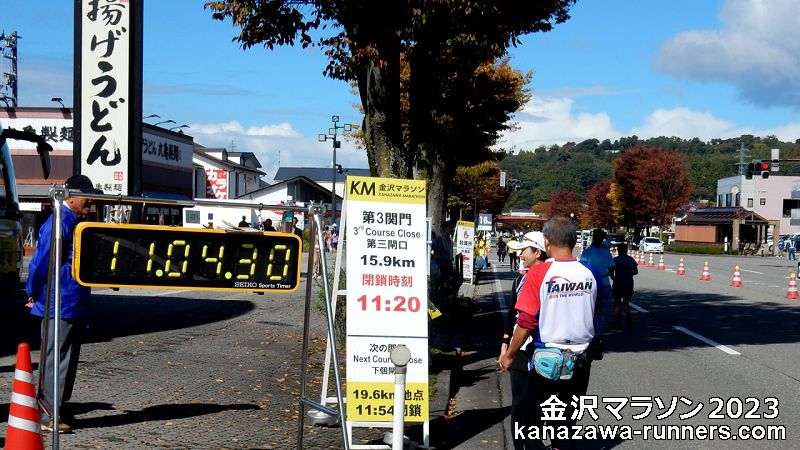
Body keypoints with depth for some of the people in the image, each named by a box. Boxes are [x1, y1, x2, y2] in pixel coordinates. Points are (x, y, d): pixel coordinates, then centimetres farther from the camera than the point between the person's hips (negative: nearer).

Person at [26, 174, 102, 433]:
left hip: (75, 305, 9)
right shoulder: (59, 223, -17)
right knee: (56, 360, -3)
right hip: (60, 306, -9)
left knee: (68, 359, 15)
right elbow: (41, 261, -18)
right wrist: (33, 294, -8)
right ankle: (48, 416, 3)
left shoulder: (75, 222, 14)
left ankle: (59, 409, 26)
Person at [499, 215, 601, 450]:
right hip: (580, 360, 4)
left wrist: (509, 355, -3)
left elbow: (526, 322, -15)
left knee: (531, 423, 7)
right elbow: (592, 315, 9)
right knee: (565, 423, 16)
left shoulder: (539, 273, -15)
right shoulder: (590, 274, -3)